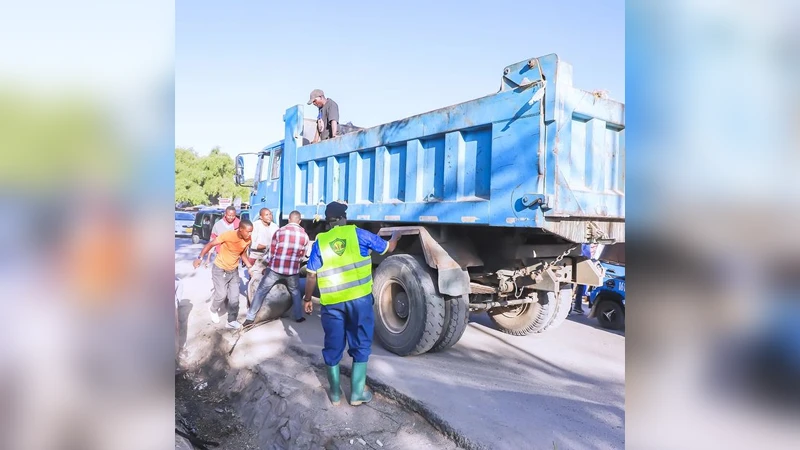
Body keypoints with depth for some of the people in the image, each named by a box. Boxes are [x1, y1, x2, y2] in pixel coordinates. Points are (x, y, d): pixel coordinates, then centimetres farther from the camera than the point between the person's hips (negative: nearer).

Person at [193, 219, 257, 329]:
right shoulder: (228, 235, -28)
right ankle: (214, 310, 29)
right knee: (221, 294, -3)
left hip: (233, 270, 5)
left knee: (234, 296, 3)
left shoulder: (248, 240, -12)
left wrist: (250, 267, -4)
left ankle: (232, 321, 15)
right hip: (220, 269, -4)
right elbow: (210, 244, -16)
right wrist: (200, 257, -21)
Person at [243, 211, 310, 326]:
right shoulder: (304, 235, 1)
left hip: (276, 268, -1)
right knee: (295, 292, 25)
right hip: (293, 270, 2)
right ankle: (298, 316, 28)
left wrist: (269, 264, 19)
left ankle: (250, 317, 16)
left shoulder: (280, 231, -5)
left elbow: (272, 252, 3)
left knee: (261, 291, 12)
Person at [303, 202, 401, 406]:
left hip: (332, 302, 1)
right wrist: (395, 237, 35)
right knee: (361, 345, 13)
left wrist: (307, 299, 17)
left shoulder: (320, 241, 5)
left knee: (333, 347, 15)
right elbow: (388, 248, 14)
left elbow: (311, 276, 3)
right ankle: (357, 393, 19)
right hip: (360, 298, -1)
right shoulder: (358, 234, 3)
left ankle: (335, 392, 26)